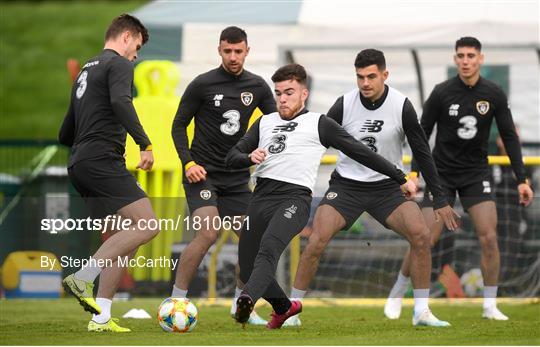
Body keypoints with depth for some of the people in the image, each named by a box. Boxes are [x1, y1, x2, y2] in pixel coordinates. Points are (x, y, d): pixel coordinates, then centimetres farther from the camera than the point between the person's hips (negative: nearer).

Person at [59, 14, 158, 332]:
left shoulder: (86, 71, 27)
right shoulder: (119, 64, 0)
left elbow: (65, 135, 30)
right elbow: (120, 102, -23)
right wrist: (145, 144, -25)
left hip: (79, 165, 9)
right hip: (103, 160, -9)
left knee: (125, 239, 7)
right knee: (147, 224, -17)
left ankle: (101, 317, -3)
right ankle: (83, 278, -23)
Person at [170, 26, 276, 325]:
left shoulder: (257, 87, 5)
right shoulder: (202, 84, -6)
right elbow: (179, 125, 0)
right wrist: (188, 162, -12)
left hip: (236, 177, 5)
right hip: (202, 173, -5)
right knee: (208, 233, -23)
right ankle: (176, 302, -14)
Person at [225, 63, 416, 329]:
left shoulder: (319, 124, 13)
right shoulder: (264, 123, 26)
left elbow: (360, 152, 13)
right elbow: (232, 158, 22)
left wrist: (400, 178, 13)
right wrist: (249, 157, -2)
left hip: (294, 197, -5)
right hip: (261, 196, 6)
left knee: (269, 246, -34)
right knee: (247, 271, 6)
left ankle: (247, 300, -57)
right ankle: (284, 307, 34)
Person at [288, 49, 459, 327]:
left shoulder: (401, 106, -11)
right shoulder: (344, 105, -11)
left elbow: (422, 152, -2)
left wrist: (440, 200, -1)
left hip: (388, 186, 1)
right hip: (346, 185, 0)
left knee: (421, 235, -22)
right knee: (317, 241, -22)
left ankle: (421, 311, -8)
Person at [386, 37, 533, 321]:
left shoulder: (494, 95, -5)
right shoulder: (442, 93, -11)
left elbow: (509, 137, 1)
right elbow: (423, 133, -3)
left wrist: (522, 180, -3)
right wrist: (415, 173, -11)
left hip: (477, 174, 2)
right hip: (442, 174, -2)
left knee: (489, 237, -11)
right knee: (427, 239, -6)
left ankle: (490, 306, -1)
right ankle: (397, 293, 15)